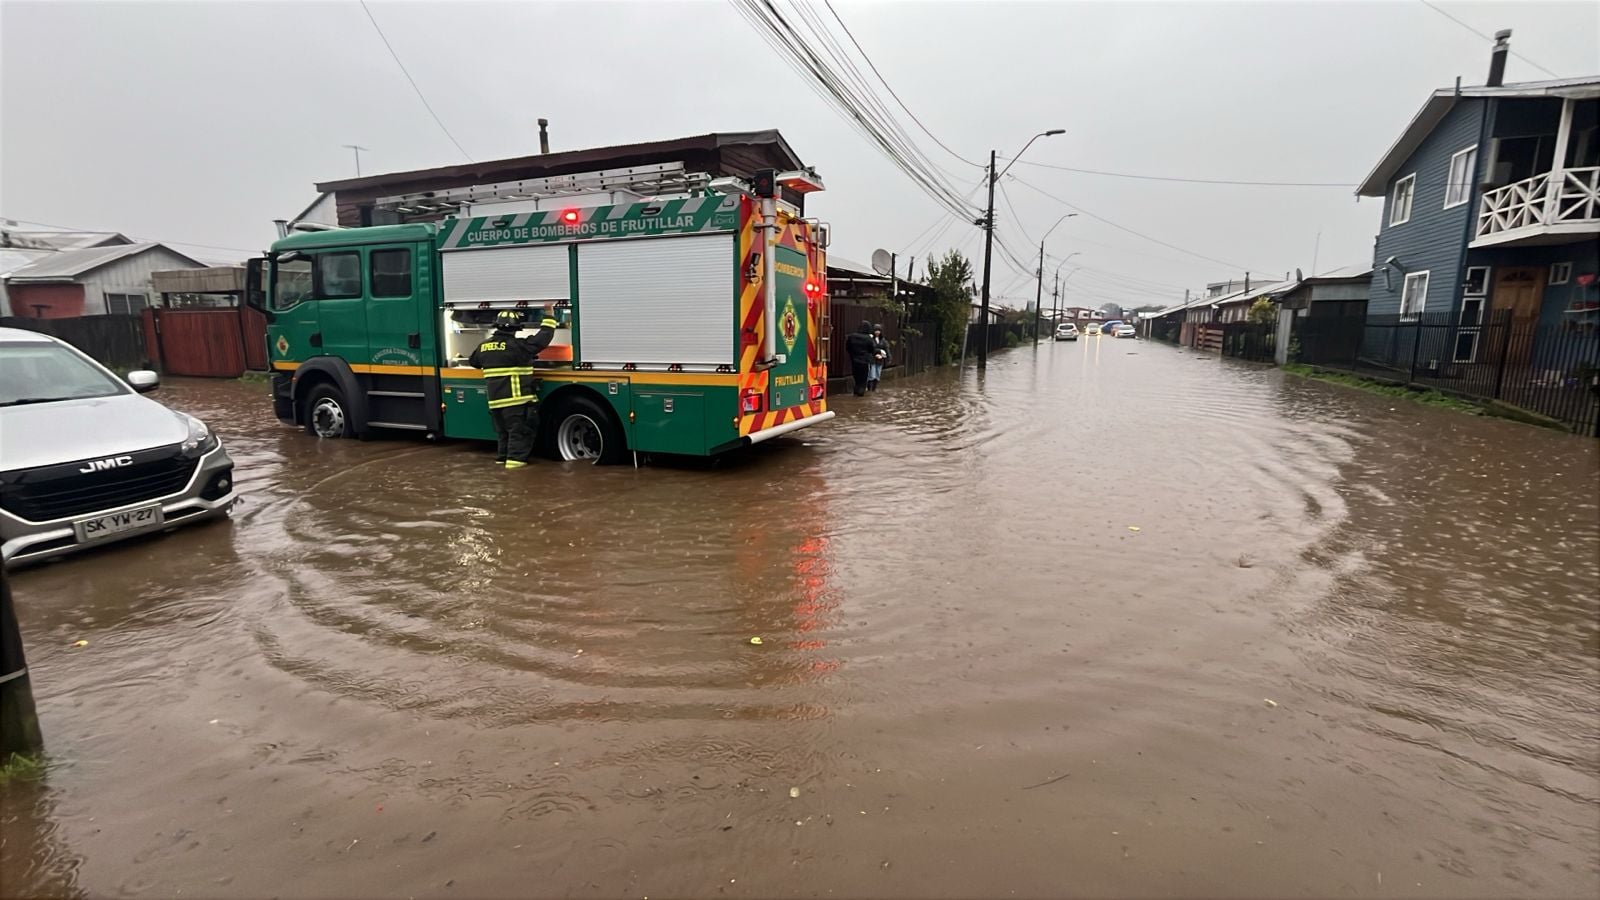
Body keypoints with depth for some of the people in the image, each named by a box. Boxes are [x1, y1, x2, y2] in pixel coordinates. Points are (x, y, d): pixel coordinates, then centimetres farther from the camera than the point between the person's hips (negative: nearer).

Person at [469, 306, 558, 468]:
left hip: (495, 399, 7)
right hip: (517, 399, -6)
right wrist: (549, 316, -2)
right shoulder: (516, 345, -13)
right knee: (519, 430, 0)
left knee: (502, 430, 19)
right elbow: (542, 339, -12)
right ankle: (515, 459, -3)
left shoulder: (484, 346, 8)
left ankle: (501, 456, 25)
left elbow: (472, 362, 27)